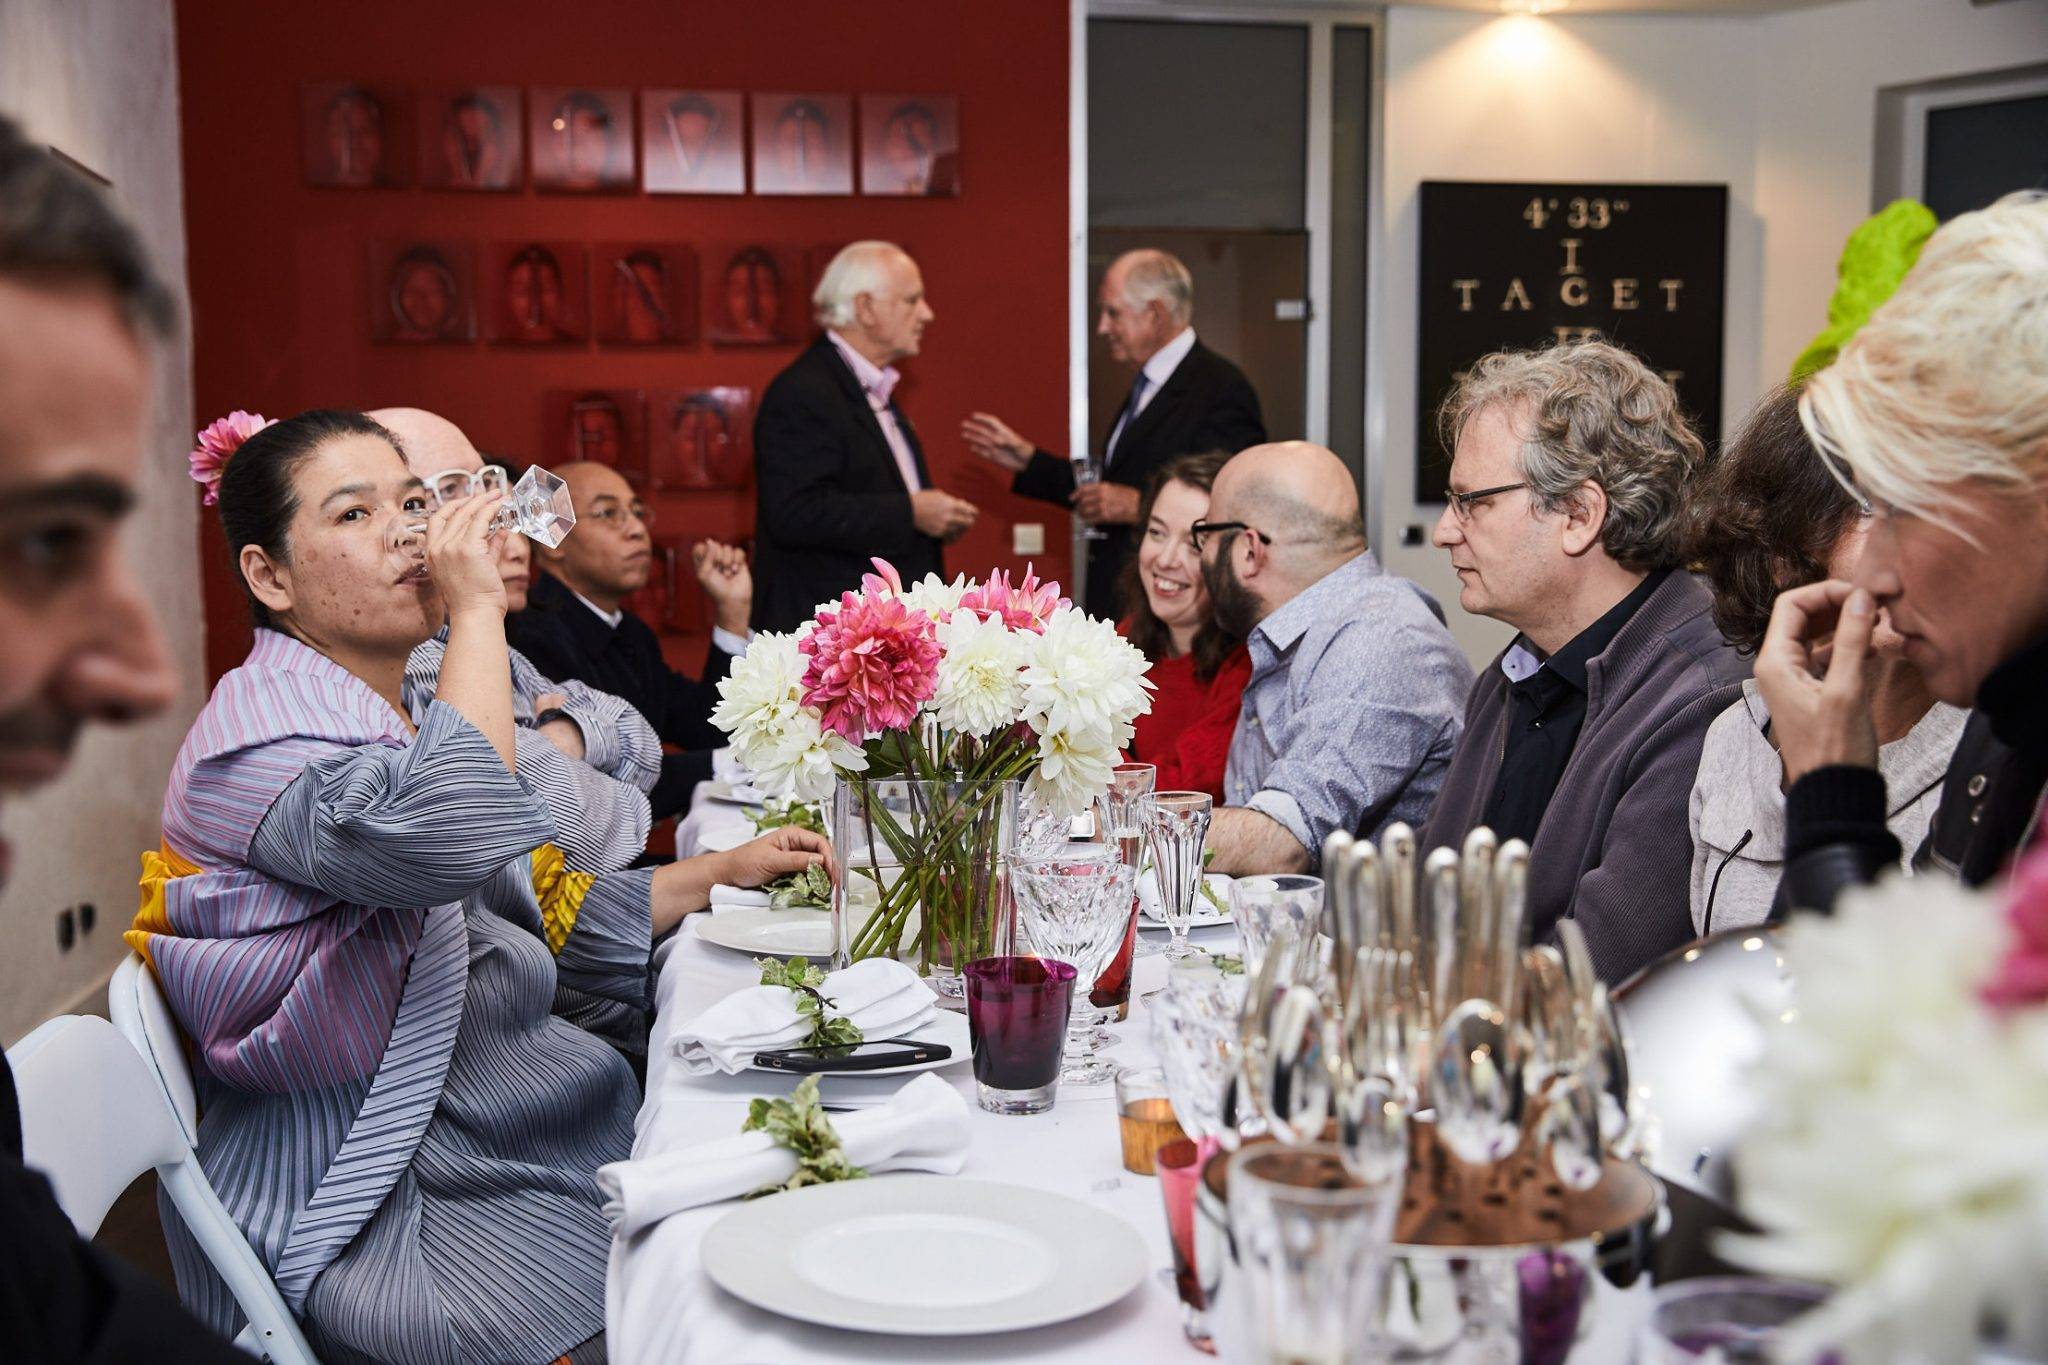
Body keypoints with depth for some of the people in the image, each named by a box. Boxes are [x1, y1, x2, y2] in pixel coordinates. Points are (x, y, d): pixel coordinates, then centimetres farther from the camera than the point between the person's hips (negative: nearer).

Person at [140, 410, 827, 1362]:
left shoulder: (395, 719, 15)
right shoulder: (257, 735, -16)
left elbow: (541, 912, 22)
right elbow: (451, 836, -37)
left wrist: (724, 871, 14)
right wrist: (476, 609, -25)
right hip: (358, 1211, -9)